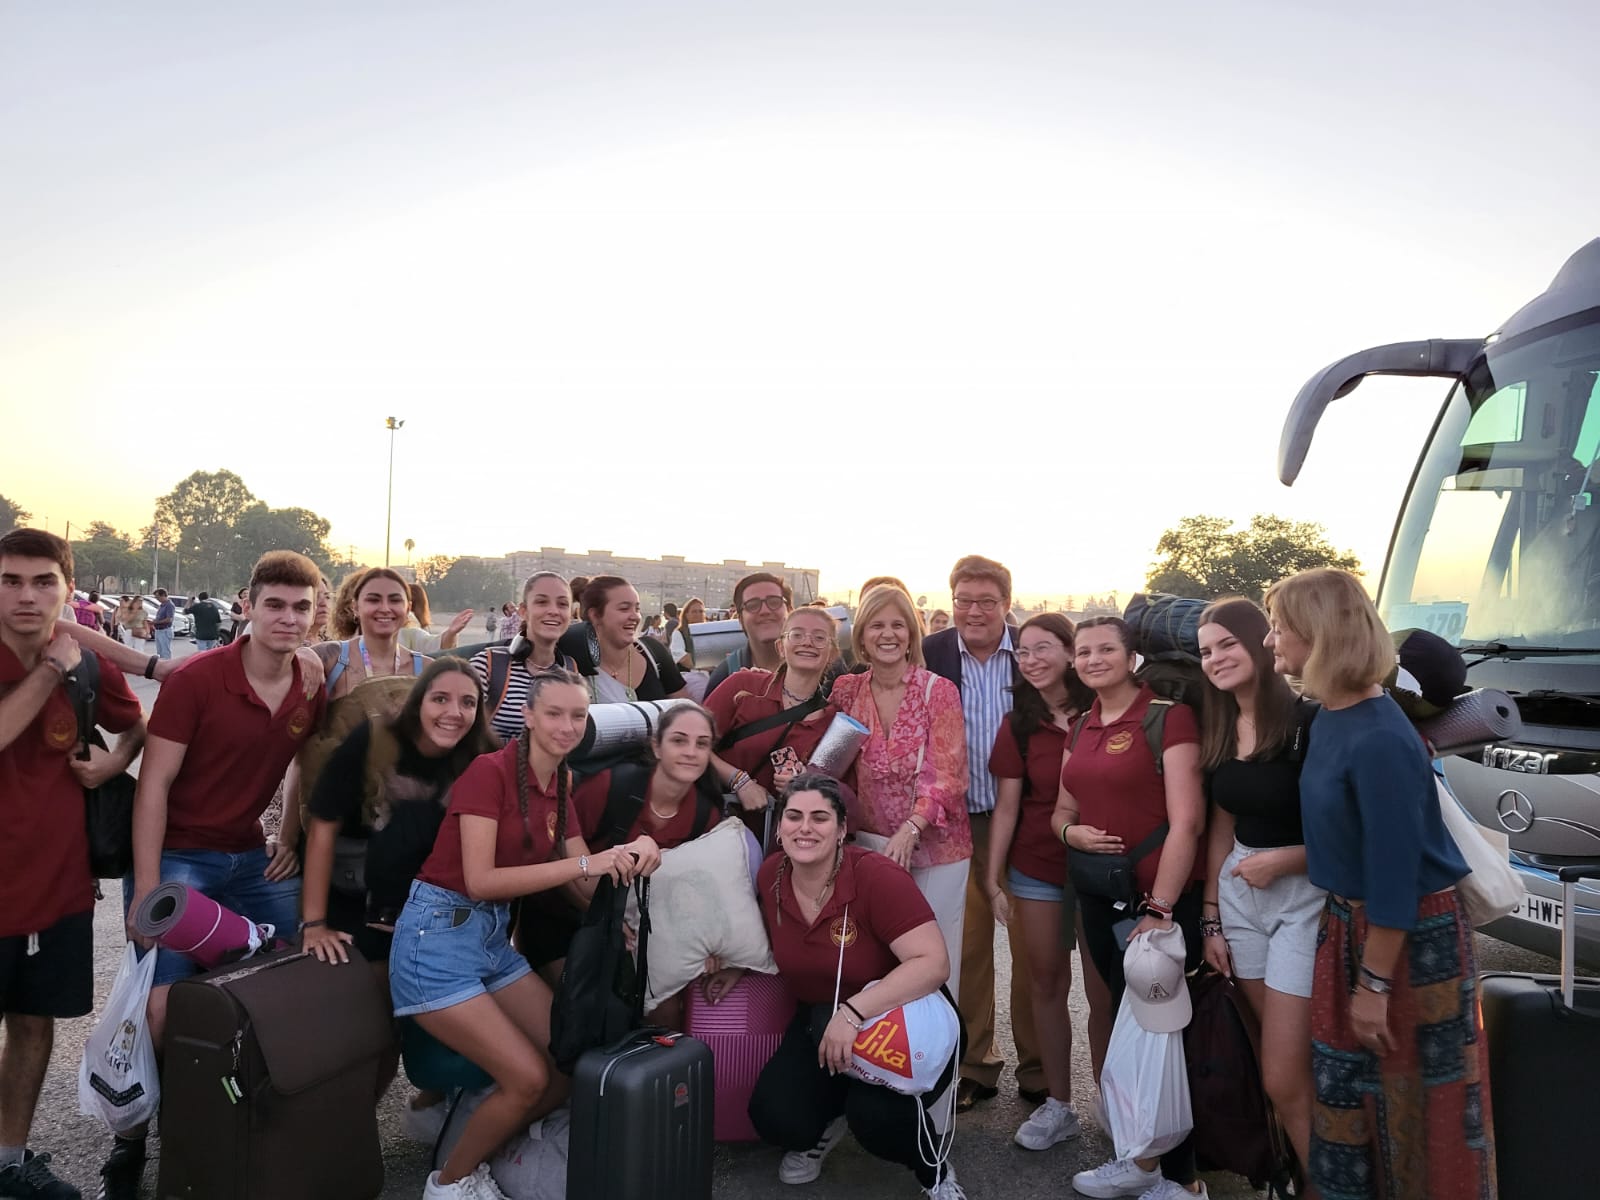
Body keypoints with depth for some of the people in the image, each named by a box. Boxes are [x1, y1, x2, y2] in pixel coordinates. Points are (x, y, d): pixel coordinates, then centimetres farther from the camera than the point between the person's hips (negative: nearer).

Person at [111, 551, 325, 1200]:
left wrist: (290, 838, 5)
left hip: (251, 858, 5)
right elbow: (154, 784, -16)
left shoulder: (312, 692, 0)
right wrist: (147, 889, -19)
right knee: (162, 1009, -10)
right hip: (177, 856, -5)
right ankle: (128, 1144, 14)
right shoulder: (196, 679, -16)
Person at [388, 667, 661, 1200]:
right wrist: (584, 863, -26)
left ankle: (473, 1144, 25)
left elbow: (588, 892, 4)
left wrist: (628, 858, -17)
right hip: (438, 937, -8)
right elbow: (480, 880, -24)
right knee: (528, 1077, -11)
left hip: (494, 938, 8)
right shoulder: (490, 770, -16)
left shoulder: (560, 791, 8)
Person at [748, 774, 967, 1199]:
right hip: (821, 1022, 5)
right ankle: (825, 1126, 22)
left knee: (875, 1114, -30)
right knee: (773, 1116, -16)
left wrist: (853, 1012, -37)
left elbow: (933, 963, -33)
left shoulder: (877, 876, -27)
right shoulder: (770, 876, -8)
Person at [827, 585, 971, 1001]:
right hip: (868, 844, 3)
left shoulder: (939, 691, -7)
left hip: (933, 844, -2)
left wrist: (911, 829, -24)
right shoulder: (846, 690, 3)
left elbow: (947, 775, -12)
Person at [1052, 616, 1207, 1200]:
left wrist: (1159, 909, -19)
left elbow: (1186, 822, -16)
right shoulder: (1080, 727, 10)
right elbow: (1063, 809, 17)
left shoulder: (1168, 716, -11)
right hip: (1100, 897, 6)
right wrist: (1071, 831, -6)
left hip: (1162, 897, -6)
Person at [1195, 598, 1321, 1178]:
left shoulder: (1308, 722, -15)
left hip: (1303, 896, -6)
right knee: (1274, 1061, 13)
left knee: (1284, 1079, -4)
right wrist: (1210, 918, 13)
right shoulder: (1218, 731, 7)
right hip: (1238, 895, 6)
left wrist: (1284, 860, -20)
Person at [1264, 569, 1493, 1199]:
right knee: (1341, 1088, 17)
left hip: (1413, 940, -8)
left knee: (1417, 1102, 9)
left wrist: (1374, 983, -18)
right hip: (1349, 923, 8)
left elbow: (1394, 872, -23)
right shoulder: (1328, 718, 1)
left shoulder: (1378, 742, -26)